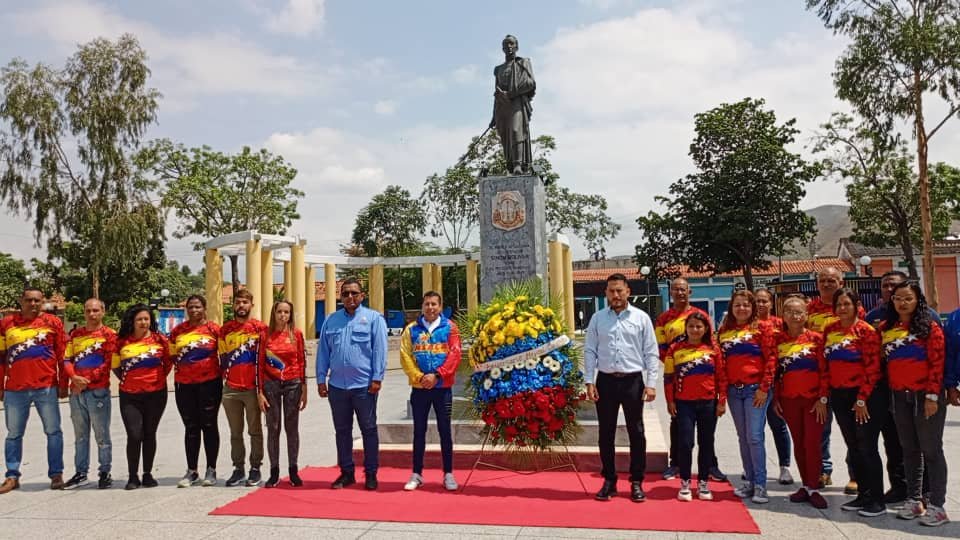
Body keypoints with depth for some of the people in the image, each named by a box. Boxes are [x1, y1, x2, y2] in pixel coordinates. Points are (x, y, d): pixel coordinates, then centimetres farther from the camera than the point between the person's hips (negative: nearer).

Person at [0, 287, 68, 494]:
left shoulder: (53, 322, 3)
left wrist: (63, 384, 1)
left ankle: (56, 474, 10)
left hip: (46, 387, -2)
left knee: (53, 431, 2)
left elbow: (62, 356, 3)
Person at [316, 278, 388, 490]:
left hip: (364, 385, -4)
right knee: (342, 431, 12)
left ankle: (371, 473, 14)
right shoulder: (331, 320, 11)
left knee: (369, 430, 4)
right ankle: (346, 472, 23)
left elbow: (379, 350, -6)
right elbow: (323, 352, 10)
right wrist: (321, 379, 5)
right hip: (337, 385, 4)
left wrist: (377, 378, -12)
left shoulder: (373, 318, -1)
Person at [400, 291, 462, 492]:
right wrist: (419, 377, -13)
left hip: (443, 387, -1)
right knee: (419, 431, 8)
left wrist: (436, 375, -16)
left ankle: (448, 474, 14)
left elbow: (455, 354, -7)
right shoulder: (412, 329, 6)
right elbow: (405, 356, -1)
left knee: (445, 430, 5)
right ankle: (417, 474, 17)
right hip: (419, 387, 1)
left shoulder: (450, 327, 1)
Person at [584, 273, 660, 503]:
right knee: (606, 433, 7)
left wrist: (651, 383, -6)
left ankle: (636, 482, 16)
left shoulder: (641, 318, 2)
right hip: (606, 381, 1)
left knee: (636, 433, 4)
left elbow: (651, 353, 1)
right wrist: (589, 382, -1)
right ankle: (609, 480, 19)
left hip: (633, 381, -1)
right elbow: (590, 351, 6)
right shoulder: (597, 319, 6)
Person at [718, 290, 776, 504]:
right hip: (733, 390, 5)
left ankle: (760, 484, 1)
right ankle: (750, 481, 19)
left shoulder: (761, 328, -2)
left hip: (756, 389, -4)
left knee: (754, 436, -8)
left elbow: (771, 359, -6)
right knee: (743, 437, 10)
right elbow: (720, 362, 13)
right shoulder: (724, 331, 11)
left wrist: (764, 388, -12)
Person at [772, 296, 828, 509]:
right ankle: (806, 485, 20)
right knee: (798, 443, 10)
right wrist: (775, 399, 6)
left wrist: (823, 398, -9)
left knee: (812, 443, -2)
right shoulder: (778, 340, 4)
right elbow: (774, 371, 8)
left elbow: (824, 370, -4)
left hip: (813, 399, -3)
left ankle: (813, 489, 7)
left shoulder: (816, 339, -3)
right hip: (789, 400, 3)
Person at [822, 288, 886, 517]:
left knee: (867, 448, -2)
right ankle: (863, 495, 22)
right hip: (840, 396, 6)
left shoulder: (866, 331, -9)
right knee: (853, 448, 12)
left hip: (865, 396, -6)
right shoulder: (830, 330, 8)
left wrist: (862, 399, -15)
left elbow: (872, 368, -13)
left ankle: (877, 501, 7)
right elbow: (825, 364, 12)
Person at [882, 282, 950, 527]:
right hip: (900, 396, 5)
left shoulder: (930, 327, -6)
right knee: (909, 450, 13)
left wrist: (932, 396, -15)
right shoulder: (886, 328, 7)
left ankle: (936, 505, 7)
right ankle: (914, 499, 23)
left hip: (925, 395, -5)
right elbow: (883, 361, 13)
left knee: (931, 449, 0)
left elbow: (937, 363, -11)